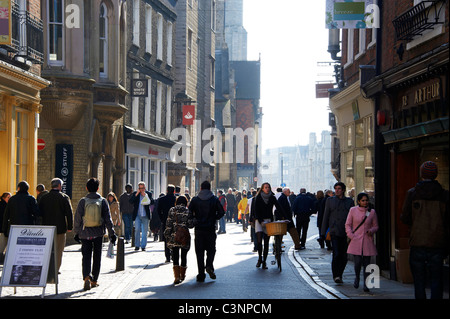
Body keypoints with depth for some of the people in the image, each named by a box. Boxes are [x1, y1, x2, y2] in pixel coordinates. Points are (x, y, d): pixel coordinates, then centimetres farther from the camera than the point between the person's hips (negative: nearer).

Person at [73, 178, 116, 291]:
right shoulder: (103, 201, -2)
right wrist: (111, 233, 3)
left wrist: (76, 233, 8)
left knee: (86, 256, 2)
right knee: (97, 257, 12)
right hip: (98, 234, 1)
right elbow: (108, 219, -2)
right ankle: (94, 280, 18)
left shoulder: (82, 201, -4)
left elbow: (77, 219, -2)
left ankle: (87, 277, -21)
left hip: (85, 234, -1)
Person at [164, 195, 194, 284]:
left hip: (174, 237, 0)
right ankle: (182, 275, 26)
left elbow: (168, 224, 0)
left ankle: (177, 277, -10)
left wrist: (167, 235, 5)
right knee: (184, 256, 14)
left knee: (175, 257, 1)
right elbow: (190, 225, -7)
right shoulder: (188, 211, -3)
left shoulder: (172, 210, 2)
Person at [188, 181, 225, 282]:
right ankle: (209, 265, -14)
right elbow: (221, 212, -5)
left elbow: (189, 213, -6)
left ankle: (201, 275, 3)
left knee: (199, 251, 5)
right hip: (211, 229, -1)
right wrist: (214, 219, 8)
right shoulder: (214, 199, 0)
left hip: (199, 229, 1)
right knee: (211, 249, 12)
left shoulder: (195, 200, 1)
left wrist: (194, 220, 10)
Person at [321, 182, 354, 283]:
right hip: (334, 232, -1)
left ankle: (339, 275, 20)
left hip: (346, 232, 2)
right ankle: (335, 275, -6)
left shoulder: (349, 201, 10)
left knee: (344, 256, 3)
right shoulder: (330, 200, 9)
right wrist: (323, 232, 6)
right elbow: (326, 216, 10)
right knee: (336, 254, -14)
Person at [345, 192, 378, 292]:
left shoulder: (372, 212, 6)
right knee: (357, 262, -9)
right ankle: (357, 278, 20)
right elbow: (348, 224, 9)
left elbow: (376, 226, 14)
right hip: (356, 242, -1)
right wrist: (351, 235, -5)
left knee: (366, 263, -1)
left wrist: (371, 230, -8)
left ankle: (366, 284, 7)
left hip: (368, 241, 1)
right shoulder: (353, 210, 3)